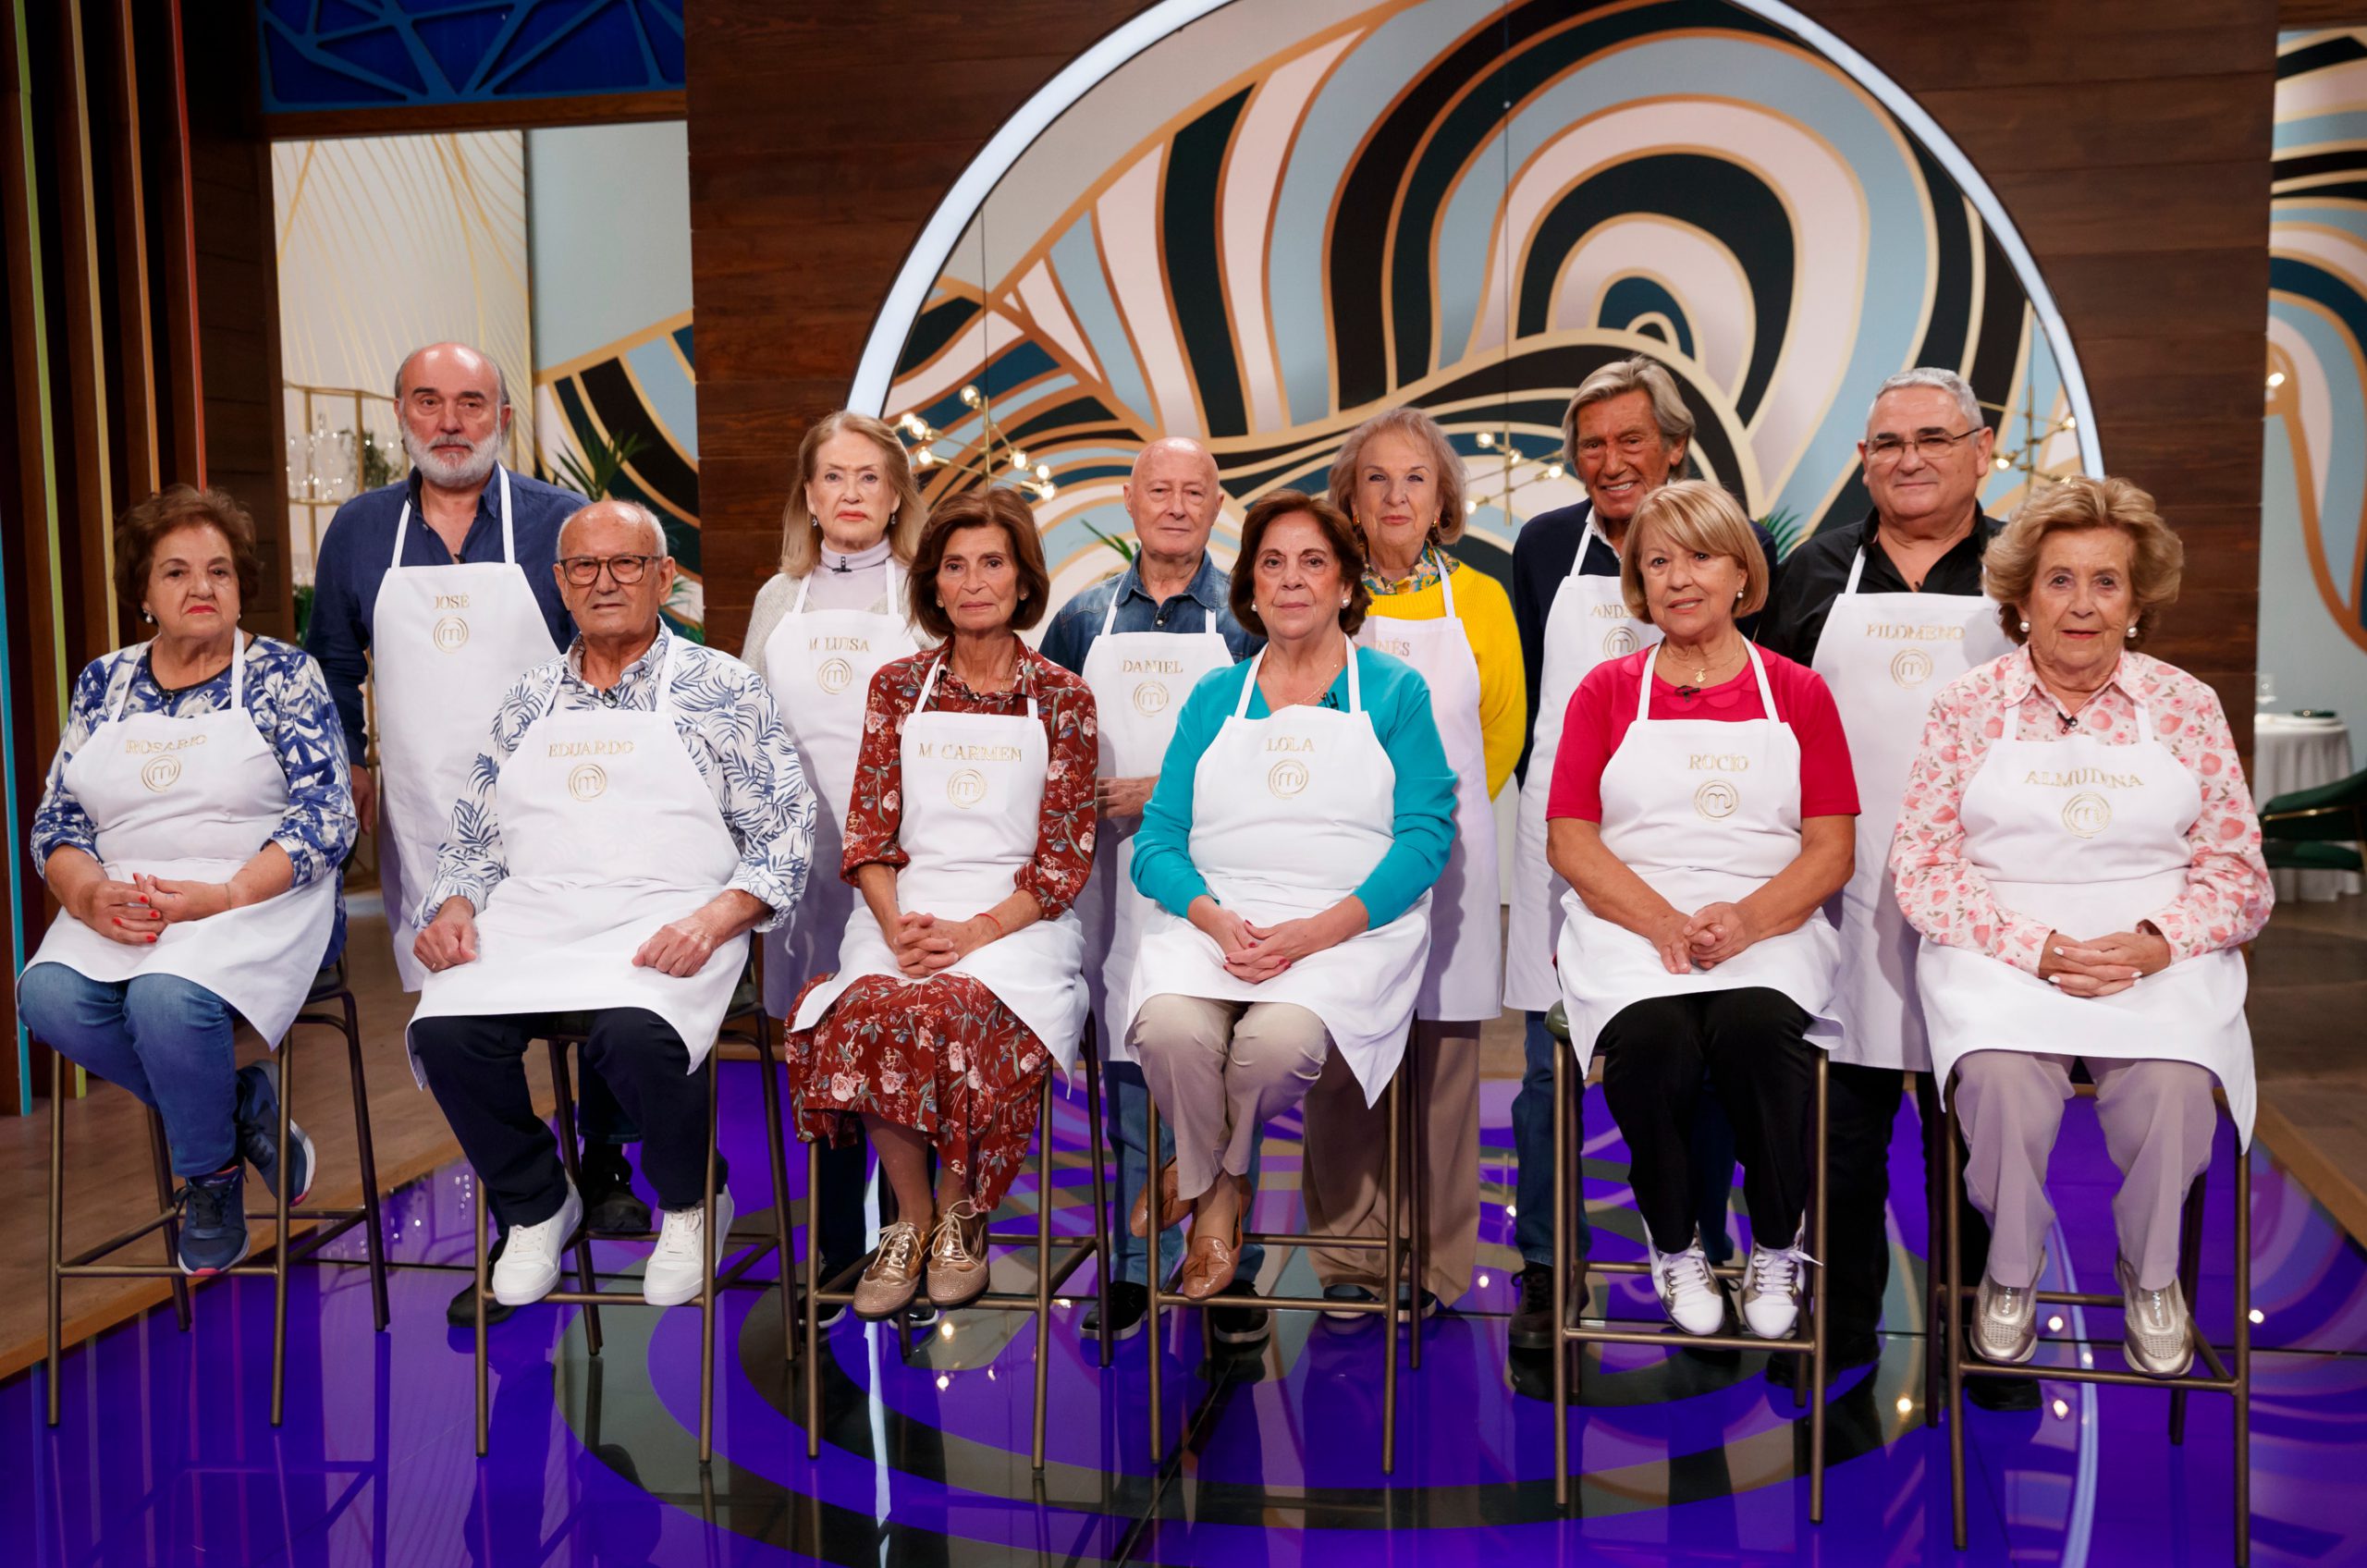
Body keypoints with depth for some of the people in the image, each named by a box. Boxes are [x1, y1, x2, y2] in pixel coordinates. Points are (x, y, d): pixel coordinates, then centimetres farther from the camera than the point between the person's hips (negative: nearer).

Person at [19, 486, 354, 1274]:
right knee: (48, 995, -25)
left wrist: (223, 897, -19)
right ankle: (236, 1104, -4)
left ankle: (210, 1175, -3)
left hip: (259, 897, -4)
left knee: (169, 998, -33)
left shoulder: (284, 674, 2)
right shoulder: (103, 682, 14)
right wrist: (92, 896, -11)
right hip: (120, 907, 5)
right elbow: (56, 820, 11)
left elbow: (326, 818, -7)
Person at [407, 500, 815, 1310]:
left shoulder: (722, 688, 6)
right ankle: (536, 1206, 6)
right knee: (443, 1031, -24)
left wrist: (713, 919, -16)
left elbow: (784, 837, 0)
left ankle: (691, 1203, -1)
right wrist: (453, 905, 1)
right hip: (528, 919, 4)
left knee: (634, 1035, -35)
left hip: (663, 926, -4)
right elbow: (474, 835, 23)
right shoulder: (530, 699, 19)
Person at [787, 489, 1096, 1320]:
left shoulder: (1061, 697, 7)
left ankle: (960, 1213, -9)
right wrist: (896, 925, -11)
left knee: (955, 1010, -33)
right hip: (907, 906, 2)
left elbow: (1065, 858, 1)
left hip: (1018, 916, -2)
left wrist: (977, 932, -13)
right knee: (867, 1010, -31)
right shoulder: (898, 687, 13)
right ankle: (911, 1216, -10)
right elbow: (868, 832, 8)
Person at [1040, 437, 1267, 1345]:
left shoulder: (1245, 617, 5)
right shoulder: (1084, 620, 14)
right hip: (1114, 869, 3)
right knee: (1128, 1063, 6)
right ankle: (1137, 1267, 15)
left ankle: (1231, 1269, 9)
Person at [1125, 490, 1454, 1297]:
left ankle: (1217, 1169, 2)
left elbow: (1425, 837, -1)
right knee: (1170, 1028, -32)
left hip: (1349, 926, -2)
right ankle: (1214, 1196, 0)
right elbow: (1157, 840, 10)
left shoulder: (1395, 692, 11)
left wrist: (1317, 931, -16)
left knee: (1282, 1038, -34)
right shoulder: (1214, 697, 18)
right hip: (1212, 919, 2)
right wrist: (1218, 921, -13)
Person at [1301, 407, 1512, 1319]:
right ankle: (1350, 1262, 12)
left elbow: (1503, 732, 15)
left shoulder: (1478, 601, 8)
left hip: (1447, 858, 1)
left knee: (1443, 1063, 3)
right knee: (1341, 1062, -1)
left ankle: (1434, 1267, 14)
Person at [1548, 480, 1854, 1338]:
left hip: (1768, 927, 0)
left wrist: (1746, 920, -15)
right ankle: (1674, 1245, -6)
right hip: (1629, 926, 0)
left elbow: (1832, 850, 6)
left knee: (1756, 1024, -33)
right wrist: (1666, 923, -14)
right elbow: (1570, 841, 3)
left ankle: (1777, 1249, -8)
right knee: (1652, 1035, -32)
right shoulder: (1606, 691, 13)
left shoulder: (1797, 692, 13)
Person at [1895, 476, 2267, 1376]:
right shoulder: (1969, 707, 6)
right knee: (2003, 1075, -32)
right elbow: (1923, 871, 0)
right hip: (2001, 950, -1)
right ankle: (2012, 1267, -3)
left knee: (2173, 1079, -30)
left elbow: (2237, 870, 8)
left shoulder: (2187, 709, 10)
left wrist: (2156, 943, -12)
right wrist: (2037, 948, -13)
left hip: (2160, 953, 1)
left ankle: (2152, 1270, 1)